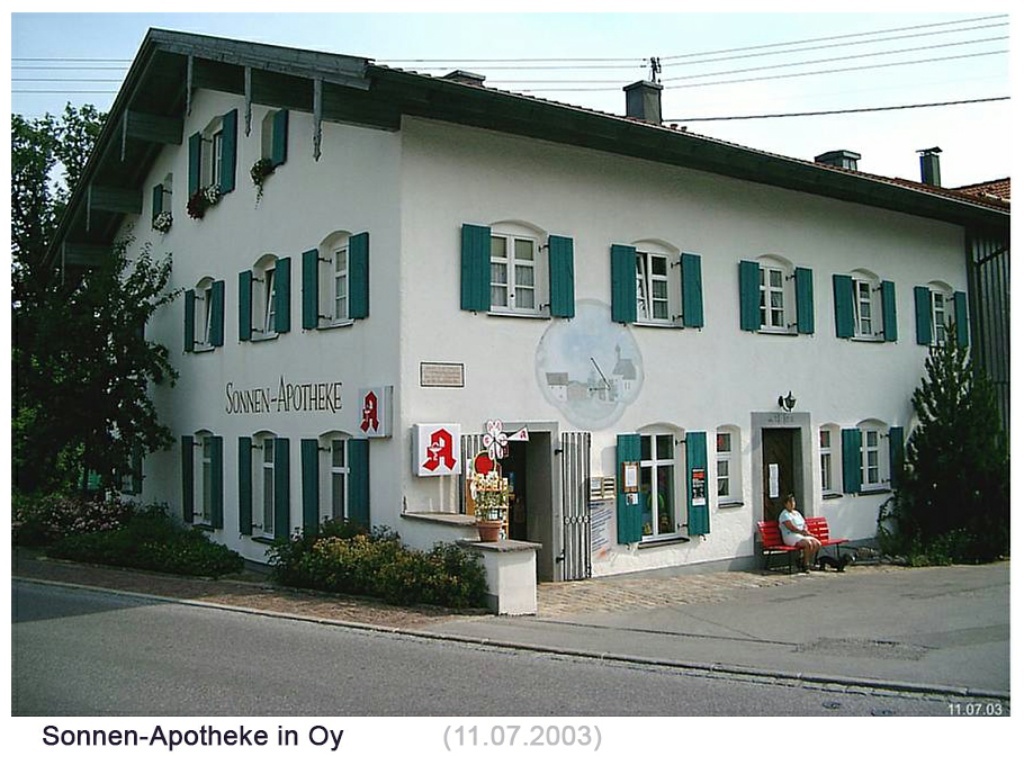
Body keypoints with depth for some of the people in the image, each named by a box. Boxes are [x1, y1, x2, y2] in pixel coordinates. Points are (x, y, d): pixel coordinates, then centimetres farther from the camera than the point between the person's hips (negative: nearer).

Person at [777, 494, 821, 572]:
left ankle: (810, 563, -6)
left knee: (817, 543, -15)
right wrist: (802, 532, -13)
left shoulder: (797, 513, 23)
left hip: (802, 535, 8)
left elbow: (804, 524, 20)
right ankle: (805, 565, -22)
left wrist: (805, 531, -2)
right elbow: (791, 527, -14)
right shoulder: (784, 514, -4)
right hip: (791, 536, -8)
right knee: (808, 543, -32)